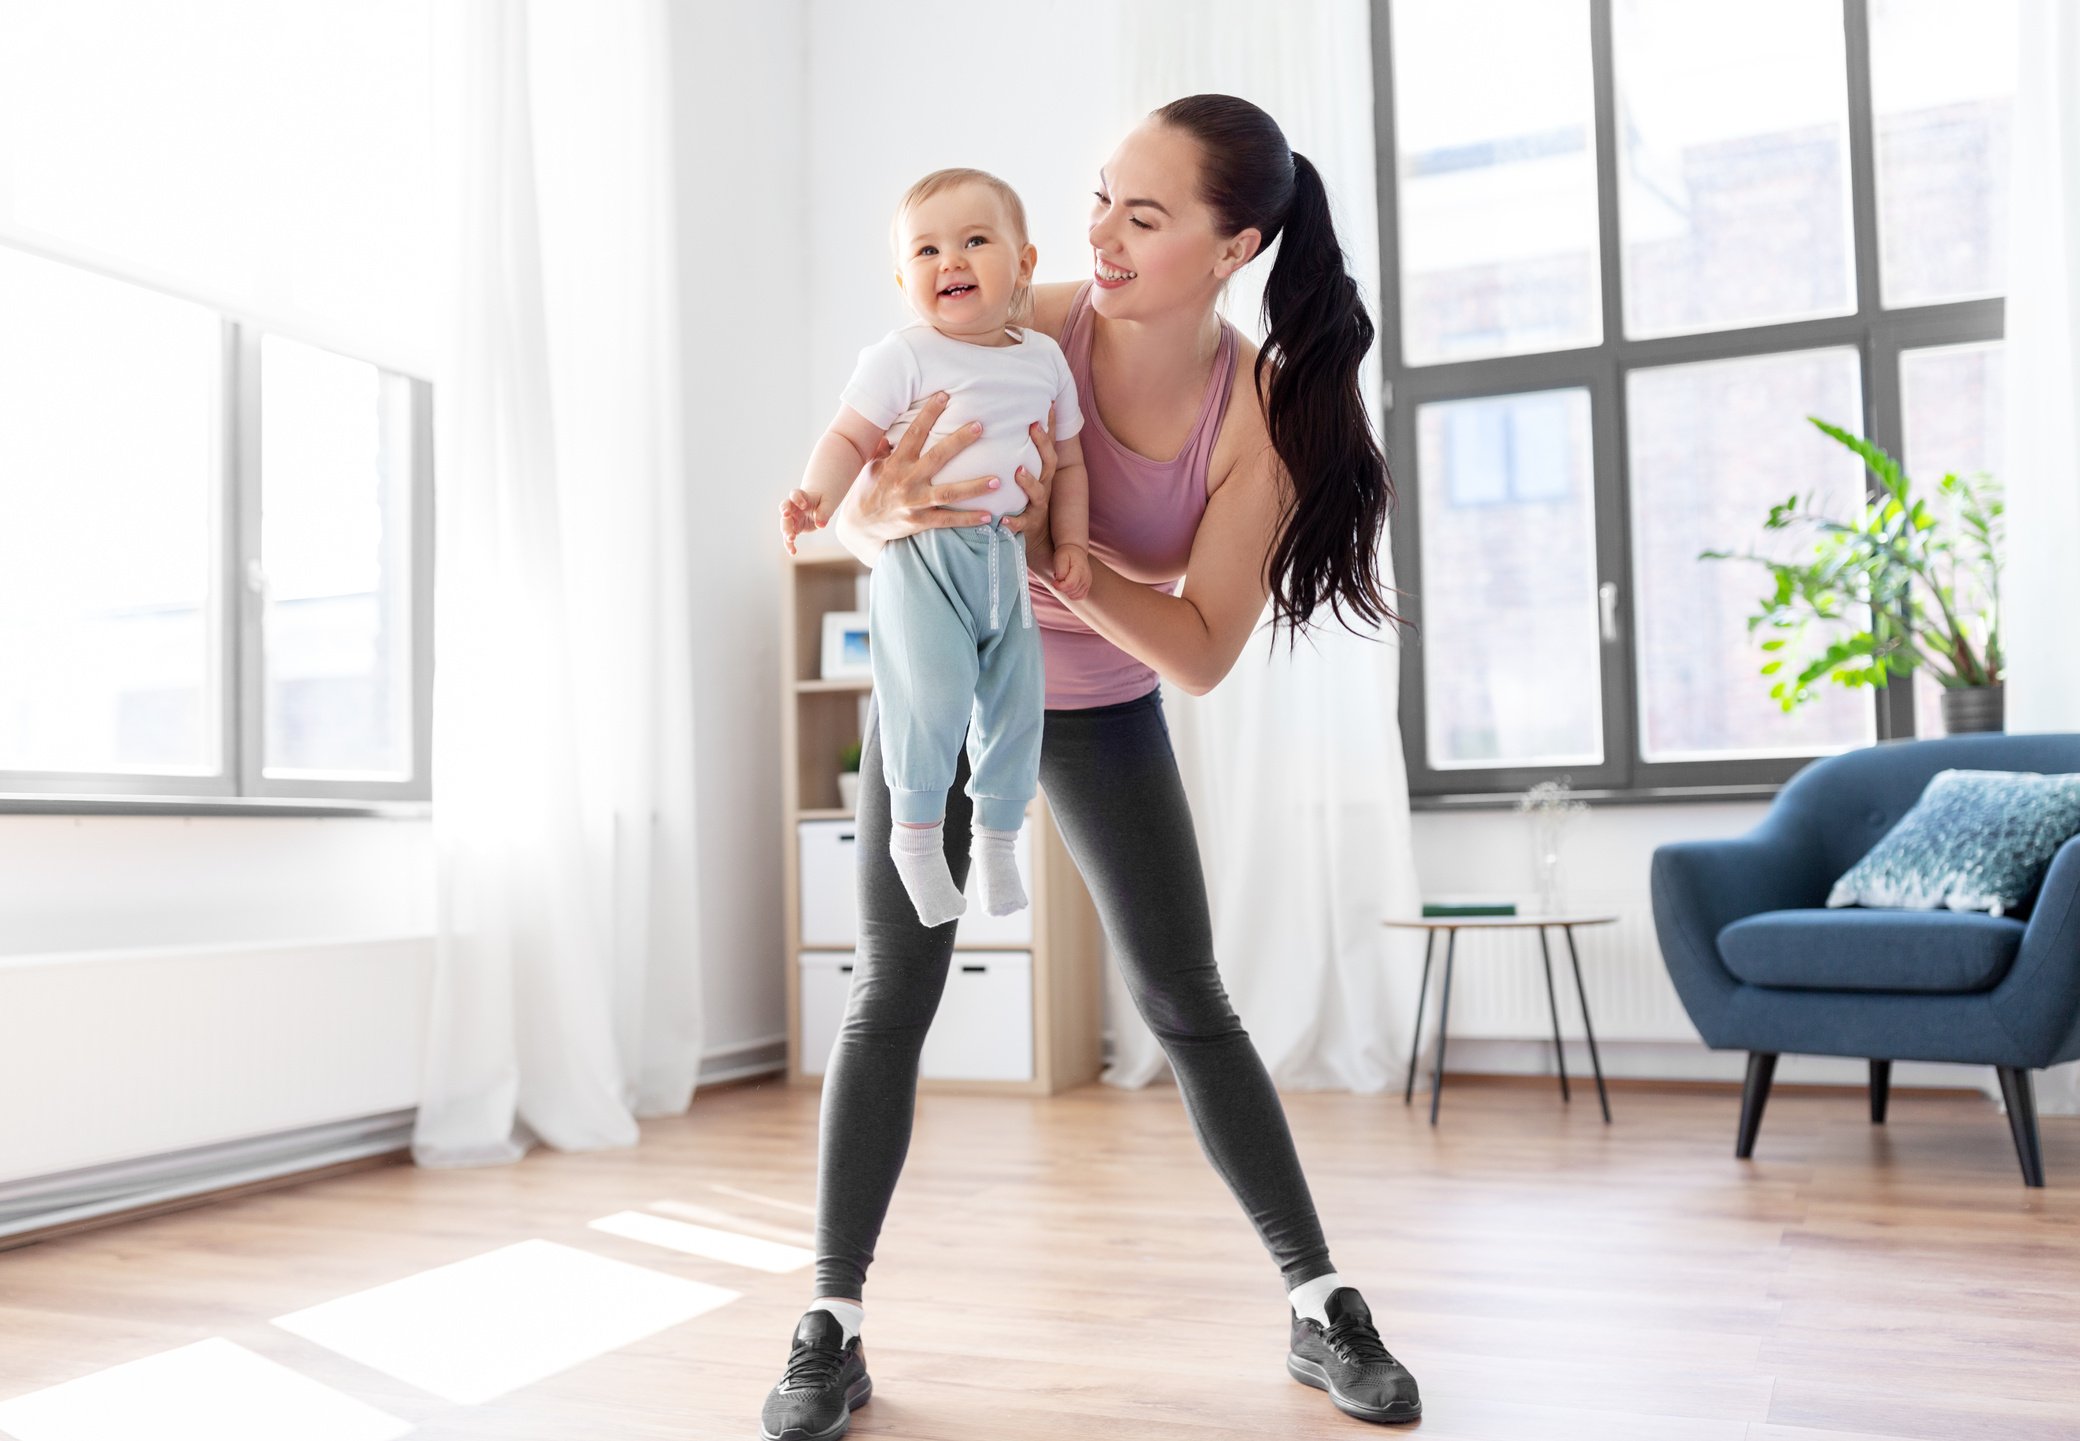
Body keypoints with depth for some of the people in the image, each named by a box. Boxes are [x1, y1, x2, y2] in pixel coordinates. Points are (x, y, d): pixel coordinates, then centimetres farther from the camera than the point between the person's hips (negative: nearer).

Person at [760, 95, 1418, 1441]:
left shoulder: (1262, 410, -23)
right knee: (894, 994, -5)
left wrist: (1053, 550, -37)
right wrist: (887, 512, -43)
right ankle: (833, 1326, 6)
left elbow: (1202, 653, -23)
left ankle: (1324, 1310, 12)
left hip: (1105, 707, 0)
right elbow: (859, 510, -18)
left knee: (1187, 1000, 0)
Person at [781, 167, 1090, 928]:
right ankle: (916, 832, 3)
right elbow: (849, 438, -9)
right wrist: (818, 498, -27)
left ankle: (998, 838, 27)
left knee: (1015, 699, 7)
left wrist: (1071, 542, 8)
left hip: (1007, 556, 5)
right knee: (933, 688, -19)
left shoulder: (1044, 358, 11)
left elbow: (1068, 460, 18)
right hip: (923, 552, -5)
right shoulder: (902, 357, -5)